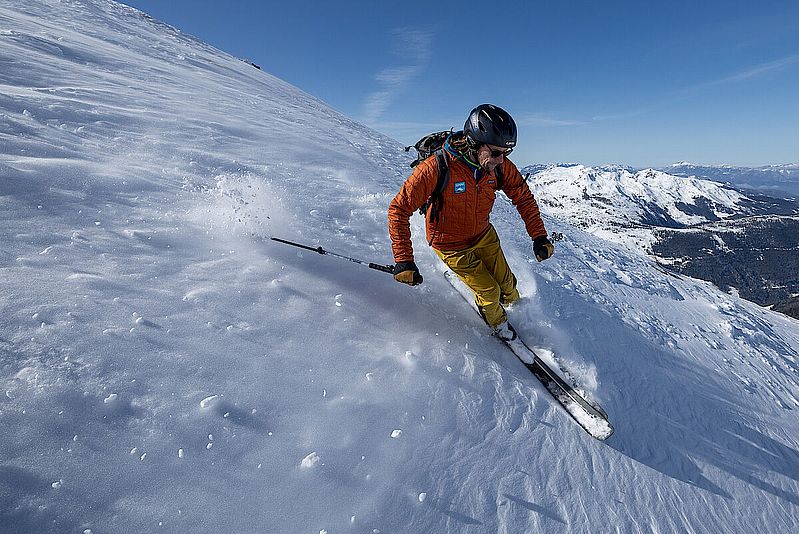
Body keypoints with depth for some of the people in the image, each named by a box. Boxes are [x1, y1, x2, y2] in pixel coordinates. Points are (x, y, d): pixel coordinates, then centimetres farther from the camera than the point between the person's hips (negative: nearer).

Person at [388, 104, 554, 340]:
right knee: (490, 293, -1)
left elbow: (523, 197, -2)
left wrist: (539, 236, -10)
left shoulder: (500, 165, -18)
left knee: (506, 284, 13)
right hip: (450, 245, -4)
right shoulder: (437, 167, -33)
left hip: (484, 235, 5)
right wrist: (403, 260, -32)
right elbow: (399, 208, -28)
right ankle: (497, 323, 33)